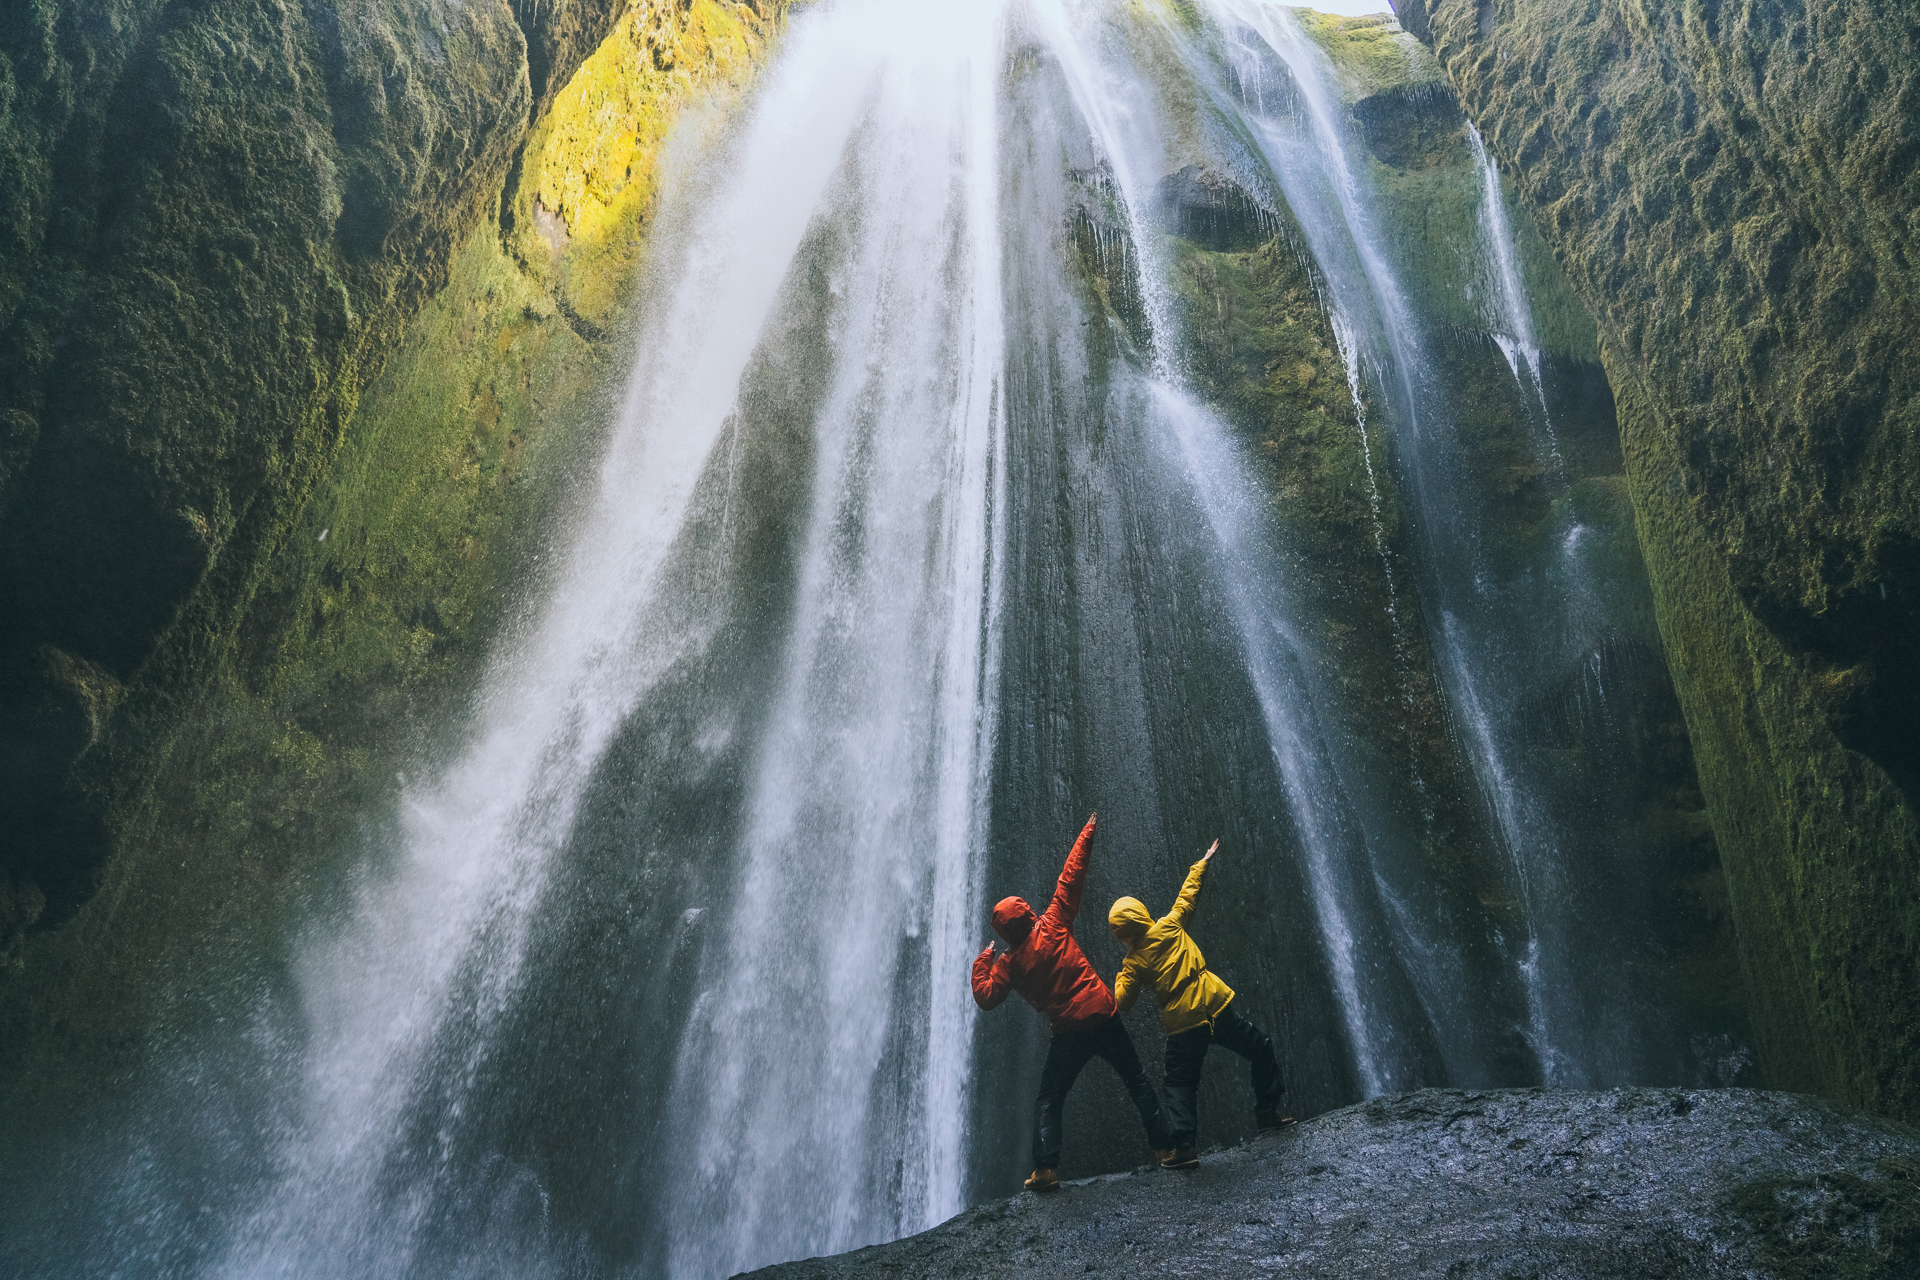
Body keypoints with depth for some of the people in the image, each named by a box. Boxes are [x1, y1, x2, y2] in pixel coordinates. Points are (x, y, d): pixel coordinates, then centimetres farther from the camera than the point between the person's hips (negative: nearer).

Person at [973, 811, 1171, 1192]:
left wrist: (981, 962, 14)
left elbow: (986, 997, -1)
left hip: (1068, 1032, -1)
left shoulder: (1008, 964, -3)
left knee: (1048, 1101, 11)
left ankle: (1045, 1167, -2)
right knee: (1137, 1081, 16)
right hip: (1103, 1016, 1)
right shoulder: (1052, 925, -4)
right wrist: (1086, 836, 6)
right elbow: (1070, 879, -2)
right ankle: (1162, 1145, 15)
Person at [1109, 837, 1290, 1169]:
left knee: (1180, 1085, 12)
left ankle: (1184, 1144, 0)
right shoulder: (1169, 926, 0)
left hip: (1182, 1025, 0)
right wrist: (1202, 863, 24)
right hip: (1217, 1007, 0)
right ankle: (1267, 1112, 22)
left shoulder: (1132, 964, -1)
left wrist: (1120, 978, 20)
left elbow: (1120, 1002, 2)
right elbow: (1188, 893, 11)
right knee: (1261, 1049, 20)